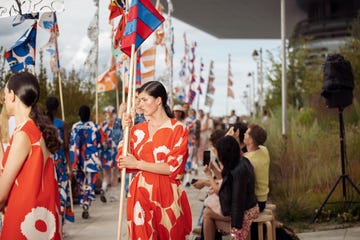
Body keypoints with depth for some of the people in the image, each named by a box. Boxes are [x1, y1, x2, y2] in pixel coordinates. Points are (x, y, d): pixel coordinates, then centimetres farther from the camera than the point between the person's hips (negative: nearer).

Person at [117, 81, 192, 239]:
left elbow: (174, 167, -12)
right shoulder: (138, 129, 8)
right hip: (141, 195, 3)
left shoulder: (178, 129, -4)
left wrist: (138, 164, -10)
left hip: (167, 196, -3)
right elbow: (123, 163, 4)